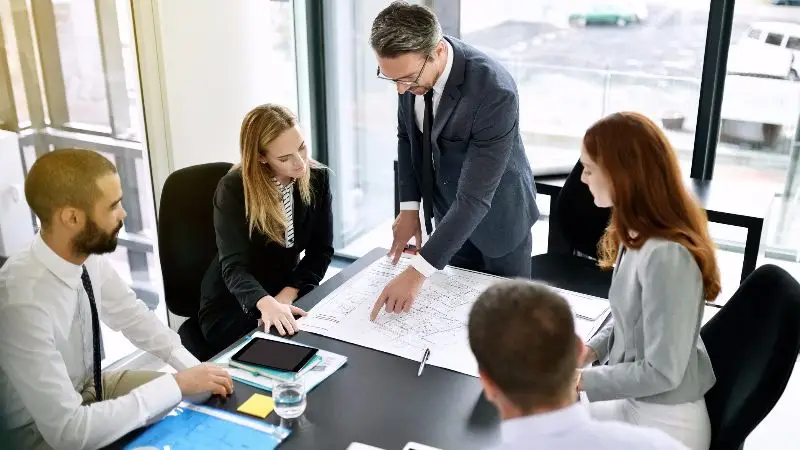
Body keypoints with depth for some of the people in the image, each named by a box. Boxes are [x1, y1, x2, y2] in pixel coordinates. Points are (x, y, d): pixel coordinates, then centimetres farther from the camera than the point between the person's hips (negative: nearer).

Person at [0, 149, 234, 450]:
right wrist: (177, 384, -29)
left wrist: (192, 368, -13)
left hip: (89, 387, 6)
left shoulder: (90, 258, -14)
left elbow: (134, 318, 2)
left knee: (200, 399, 3)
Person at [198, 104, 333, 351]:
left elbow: (321, 250, -5)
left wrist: (285, 297, -22)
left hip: (288, 295, 4)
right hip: (230, 307, -4)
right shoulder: (233, 189, -18)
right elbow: (233, 267, -27)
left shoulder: (317, 178, -6)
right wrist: (267, 304, -48)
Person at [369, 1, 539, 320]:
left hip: (496, 217, -5)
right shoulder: (411, 67, -16)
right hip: (446, 211, 5)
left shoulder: (494, 92, -35)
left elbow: (474, 198, -34)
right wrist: (409, 207, -6)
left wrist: (417, 272, -35)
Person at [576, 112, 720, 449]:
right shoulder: (638, 235, -1)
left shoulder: (666, 256, -29)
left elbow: (661, 373, -25)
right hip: (633, 402, 8)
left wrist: (579, 380, -19)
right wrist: (590, 349, -3)